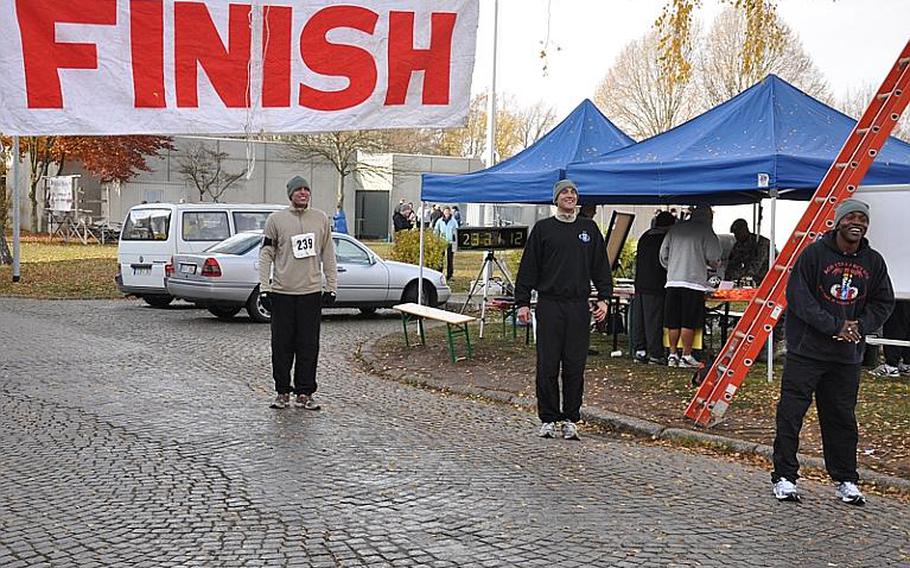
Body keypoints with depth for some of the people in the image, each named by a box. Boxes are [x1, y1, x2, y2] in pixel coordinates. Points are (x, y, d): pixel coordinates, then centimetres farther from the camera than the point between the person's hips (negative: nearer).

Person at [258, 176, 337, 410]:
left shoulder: (321, 219, 9)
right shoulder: (276, 219, 2)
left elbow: (328, 255, 12)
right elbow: (266, 255, 2)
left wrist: (331, 287, 7)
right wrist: (264, 288, -5)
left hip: (311, 293, 1)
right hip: (282, 292, -1)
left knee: (309, 347, 2)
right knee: (282, 346, 3)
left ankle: (304, 393, 10)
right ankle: (283, 392, 14)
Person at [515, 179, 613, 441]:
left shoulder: (589, 229, 12)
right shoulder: (543, 228, 5)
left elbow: (600, 266, 14)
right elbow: (528, 268, 4)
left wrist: (603, 298, 4)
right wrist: (523, 302, -1)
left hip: (579, 306, 2)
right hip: (549, 305, -2)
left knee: (575, 366, 3)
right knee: (547, 366, 1)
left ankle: (571, 419, 12)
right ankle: (548, 419, 10)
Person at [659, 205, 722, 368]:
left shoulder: (675, 228, 14)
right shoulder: (705, 231, 0)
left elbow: (663, 255, 14)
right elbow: (713, 257, -5)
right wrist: (716, 263, 16)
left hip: (672, 281, 5)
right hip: (694, 280, -5)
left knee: (673, 322, 8)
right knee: (689, 323, -1)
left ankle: (672, 355, 12)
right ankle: (686, 356, 1)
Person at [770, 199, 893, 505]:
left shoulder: (873, 262, 7)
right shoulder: (815, 253, -7)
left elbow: (883, 303, 13)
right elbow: (798, 295, -12)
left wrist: (860, 325, -6)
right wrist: (835, 325, -16)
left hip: (847, 355, 4)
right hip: (806, 350, -4)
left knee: (842, 417, 11)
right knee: (791, 412, -3)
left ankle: (846, 481, 22)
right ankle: (784, 477, 7)